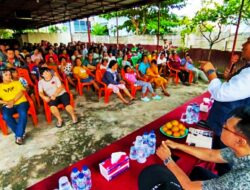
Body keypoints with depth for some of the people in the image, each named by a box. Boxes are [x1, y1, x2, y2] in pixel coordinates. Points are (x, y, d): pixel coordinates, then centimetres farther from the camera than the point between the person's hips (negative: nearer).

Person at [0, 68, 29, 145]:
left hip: (21, 102, -1)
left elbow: (21, 92, 1)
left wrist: (13, 101, -13)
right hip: (8, 105, 1)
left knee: (23, 113, -33)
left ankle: (19, 135, -23)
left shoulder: (16, 82, 16)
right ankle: (21, 133, -16)